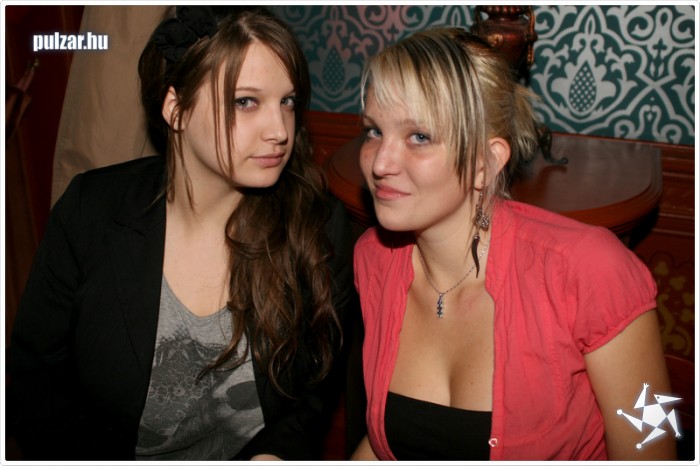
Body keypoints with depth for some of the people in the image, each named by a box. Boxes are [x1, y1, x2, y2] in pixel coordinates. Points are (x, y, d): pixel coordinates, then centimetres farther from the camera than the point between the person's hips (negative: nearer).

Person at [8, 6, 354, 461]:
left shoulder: (320, 226, -10)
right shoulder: (91, 211, -8)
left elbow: (318, 392, 0)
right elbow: (34, 380, 0)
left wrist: (276, 453, -17)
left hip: (257, 453, 0)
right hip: (114, 449, 1)